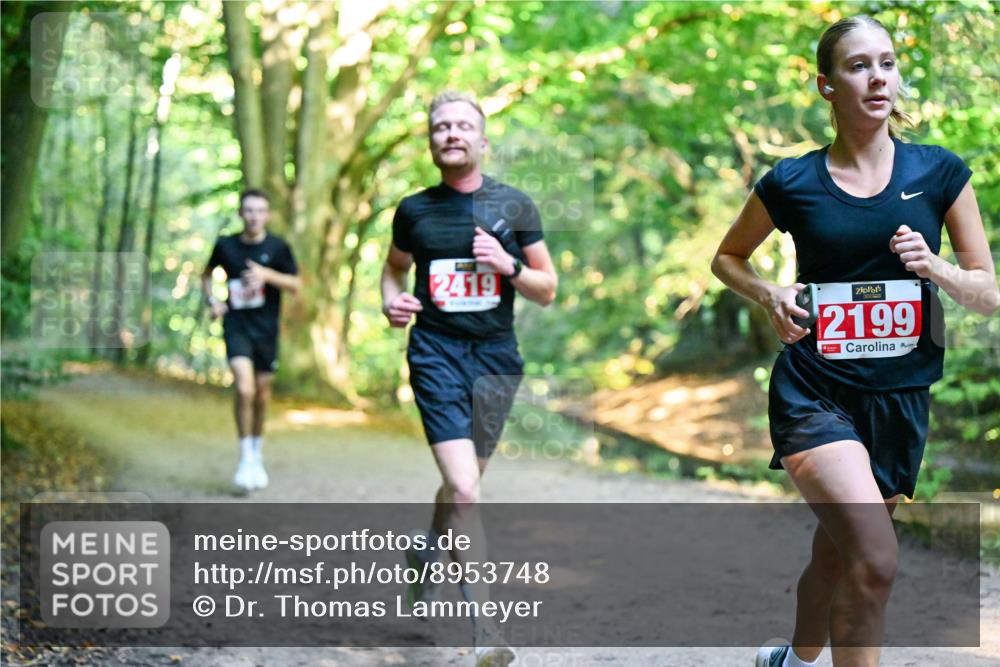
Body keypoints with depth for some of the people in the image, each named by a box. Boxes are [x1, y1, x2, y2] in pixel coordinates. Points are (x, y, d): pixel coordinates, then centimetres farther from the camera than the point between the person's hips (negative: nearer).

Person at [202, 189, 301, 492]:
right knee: (244, 388, -18)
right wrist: (211, 300, 2)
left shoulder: (277, 247, -1)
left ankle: (258, 455, 30)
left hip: (266, 329, 1)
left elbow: (295, 285, -1)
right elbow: (208, 274, 19)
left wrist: (267, 275, -17)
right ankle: (246, 458, -7)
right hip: (236, 326, -1)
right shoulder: (226, 245, 1)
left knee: (262, 393, 10)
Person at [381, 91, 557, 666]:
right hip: (437, 353, -2)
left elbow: (548, 290, 5)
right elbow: (396, 267, 21)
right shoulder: (414, 210, 3)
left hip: (496, 355, 2)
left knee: (464, 483, 15)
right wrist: (391, 301, -1)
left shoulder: (514, 206, 1)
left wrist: (509, 265, -15)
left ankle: (430, 552, 48)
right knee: (463, 489, -16)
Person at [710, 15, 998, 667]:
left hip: (901, 399, 3)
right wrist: (769, 294, -7)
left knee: (837, 557, 18)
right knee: (876, 561, -23)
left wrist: (933, 266, -16)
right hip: (814, 393, -3)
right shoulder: (792, 183, -3)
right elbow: (728, 257, 14)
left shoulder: (941, 172, 1)